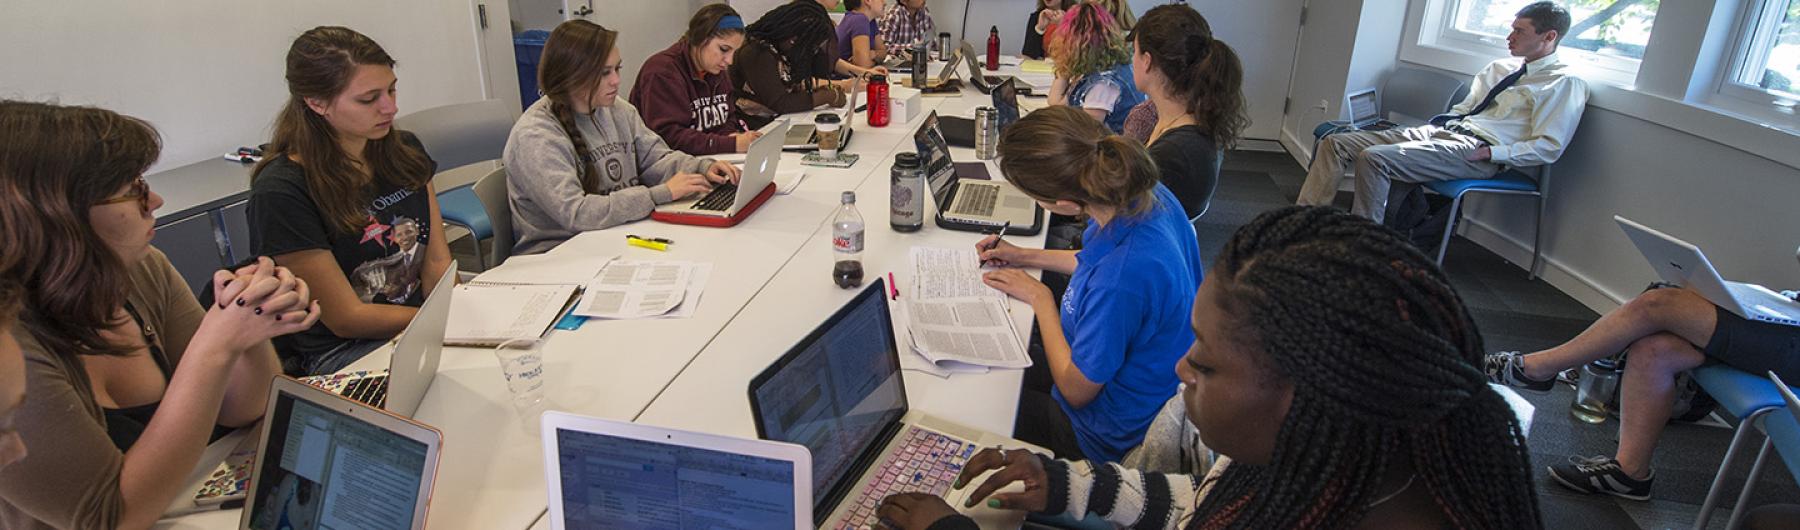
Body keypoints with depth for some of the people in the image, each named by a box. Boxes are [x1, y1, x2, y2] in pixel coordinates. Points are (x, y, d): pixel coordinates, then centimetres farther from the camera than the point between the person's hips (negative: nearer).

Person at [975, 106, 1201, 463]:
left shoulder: (1118, 282, -42)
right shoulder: (1150, 195, -15)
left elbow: (1076, 391, -23)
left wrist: (1039, 298, -14)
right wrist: (1026, 257, 10)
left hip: (1111, 436, -8)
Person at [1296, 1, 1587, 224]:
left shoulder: (1565, 83, -1)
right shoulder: (1500, 68, 22)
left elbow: (1549, 147, -9)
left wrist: (1491, 153, -17)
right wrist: (1440, 123, 8)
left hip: (1476, 150, -8)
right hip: (1440, 130, 8)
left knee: (1374, 158, -31)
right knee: (1335, 143, -8)